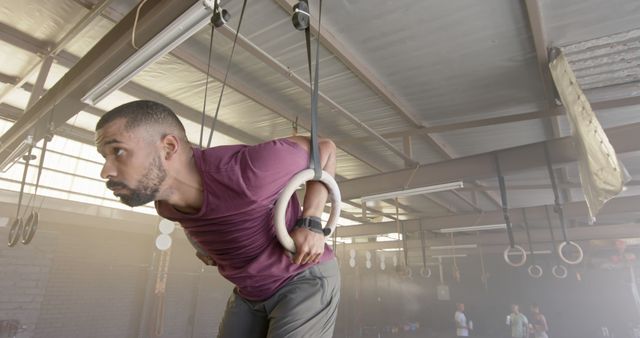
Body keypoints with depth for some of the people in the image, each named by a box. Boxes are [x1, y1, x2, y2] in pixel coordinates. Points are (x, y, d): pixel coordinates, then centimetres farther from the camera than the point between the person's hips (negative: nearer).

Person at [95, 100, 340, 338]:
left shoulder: (247, 171, -33)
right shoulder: (166, 203, -7)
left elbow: (324, 147, -18)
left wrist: (311, 223, -26)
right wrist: (206, 244, 2)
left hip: (305, 279, -6)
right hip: (250, 292, 7)